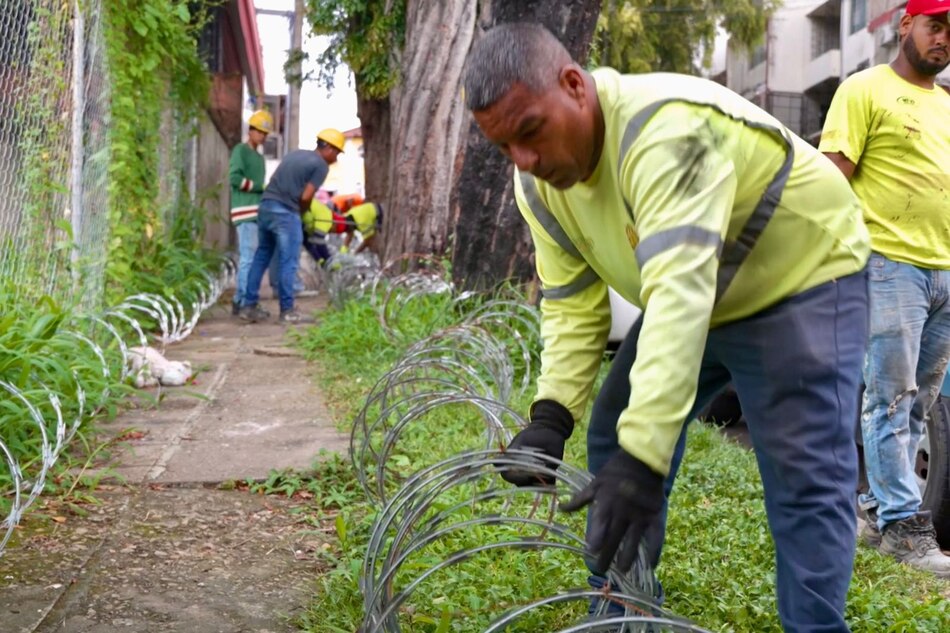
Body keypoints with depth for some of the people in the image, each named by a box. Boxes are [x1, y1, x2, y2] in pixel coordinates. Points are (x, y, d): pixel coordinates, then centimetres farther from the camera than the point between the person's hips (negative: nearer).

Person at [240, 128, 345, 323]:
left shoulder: (295, 154, 20)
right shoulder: (321, 165, -2)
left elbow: (278, 181, 18)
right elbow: (306, 197, -11)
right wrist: (302, 212, 9)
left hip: (266, 205, 8)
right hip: (286, 212, -8)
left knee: (261, 257, 14)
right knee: (288, 262, 0)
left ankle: (249, 307, 16)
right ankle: (287, 311, 3)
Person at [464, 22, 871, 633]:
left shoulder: (665, 128, -38)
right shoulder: (539, 183, -10)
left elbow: (681, 293, -47)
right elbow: (572, 302, -7)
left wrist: (644, 455, -53)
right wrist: (552, 412, -24)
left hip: (803, 277, -8)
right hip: (683, 295, 8)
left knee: (804, 479, -16)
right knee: (616, 438, 8)